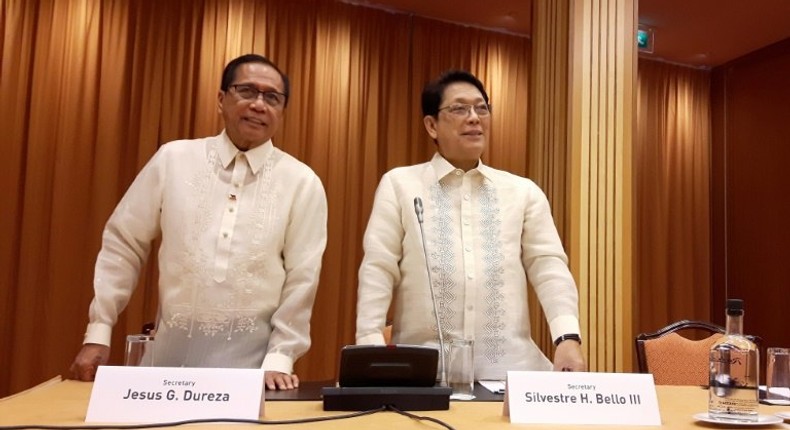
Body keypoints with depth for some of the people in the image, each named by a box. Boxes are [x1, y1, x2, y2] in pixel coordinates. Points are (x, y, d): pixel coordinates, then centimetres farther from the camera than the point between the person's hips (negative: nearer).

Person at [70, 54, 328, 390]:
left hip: (252, 354, -1)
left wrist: (279, 357, -7)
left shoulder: (303, 183, -2)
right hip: (175, 348, 2)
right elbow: (123, 245, 5)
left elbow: (301, 277, -2)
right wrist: (98, 332, 3)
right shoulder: (173, 159, 2)